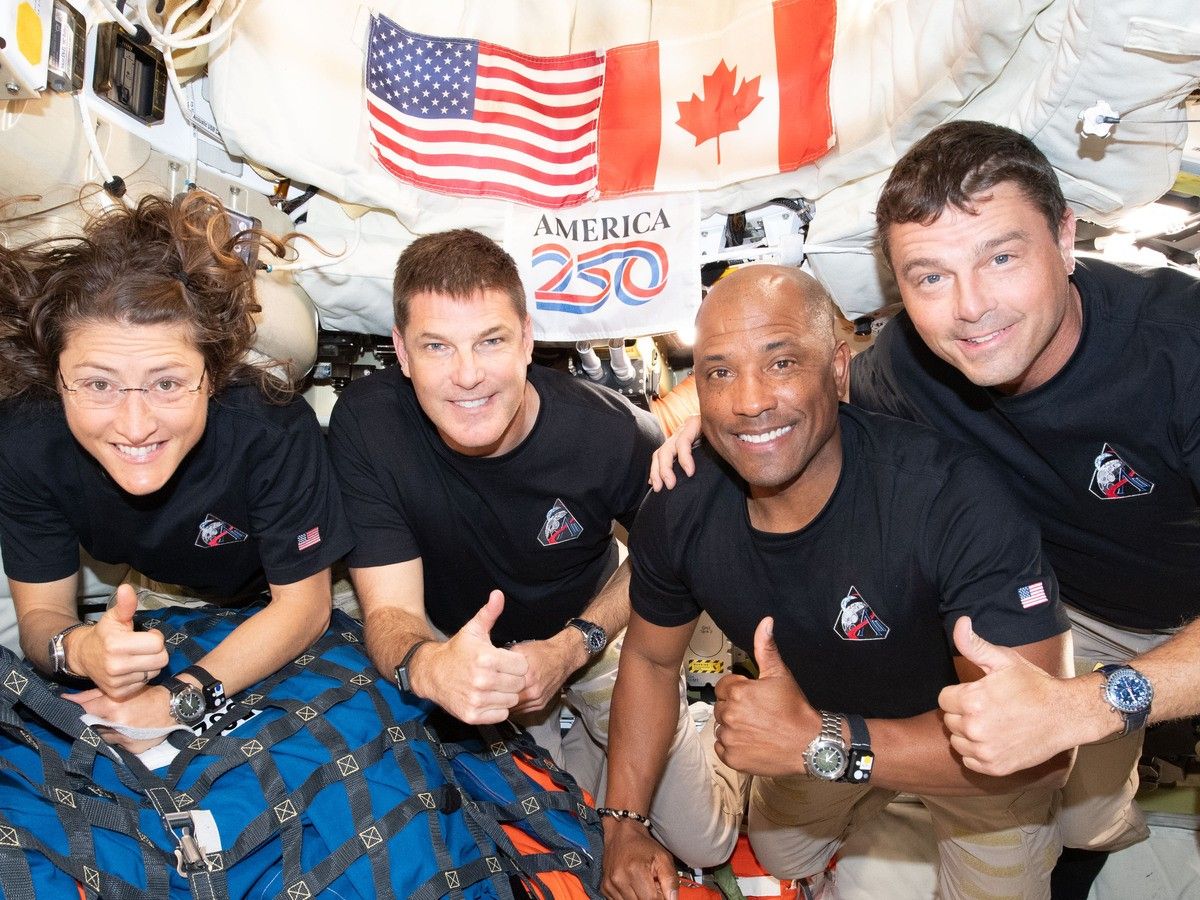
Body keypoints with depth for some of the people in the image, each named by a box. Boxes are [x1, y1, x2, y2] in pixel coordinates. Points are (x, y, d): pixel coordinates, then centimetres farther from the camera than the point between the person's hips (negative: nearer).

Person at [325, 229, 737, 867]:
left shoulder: (612, 434, -30)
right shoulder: (365, 425, -29)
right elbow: (389, 611, -27)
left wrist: (571, 647, -22)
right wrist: (427, 667, -52)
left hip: (591, 631, 1)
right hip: (452, 640, 0)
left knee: (704, 845, 9)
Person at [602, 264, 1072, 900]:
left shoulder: (953, 497, -40)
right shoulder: (678, 511, -23)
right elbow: (650, 658, -4)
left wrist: (824, 746, -48)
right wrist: (624, 823, -11)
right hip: (818, 723, 5)